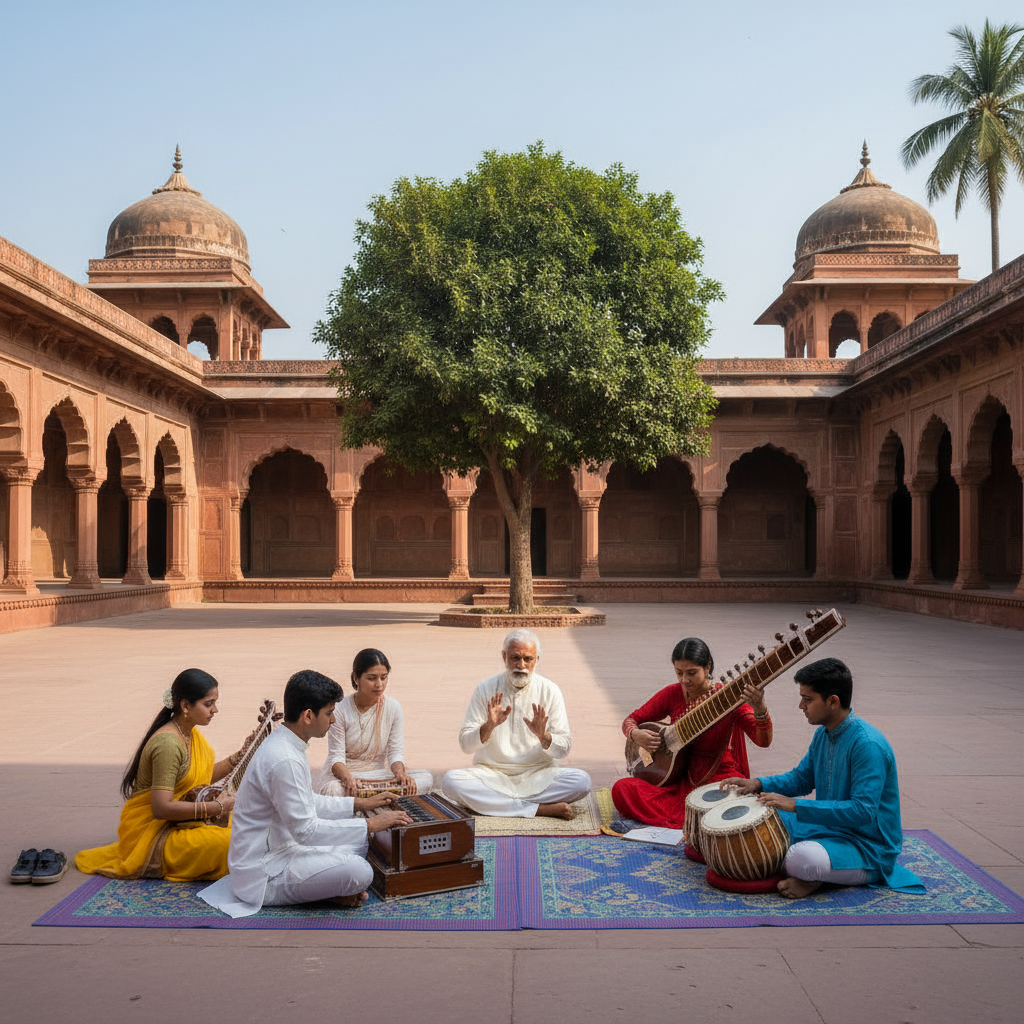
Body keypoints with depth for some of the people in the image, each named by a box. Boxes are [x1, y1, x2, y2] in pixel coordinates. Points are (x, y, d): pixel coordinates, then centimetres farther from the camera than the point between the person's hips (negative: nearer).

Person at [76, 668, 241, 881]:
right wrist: (216, 807, -26)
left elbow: (205, 776, 13)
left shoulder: (189, 733, 5)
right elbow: (162, 808, -30)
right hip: (151, 832, -10)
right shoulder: (168, 744, -26)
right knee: (230, 842, -26)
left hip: (177, 820, 10)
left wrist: (240, 756, 2)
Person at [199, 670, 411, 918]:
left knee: (358, 843, 11)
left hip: (279, 848, 10)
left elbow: (307, 803, 18)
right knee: (359, 872, -25)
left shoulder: (283, 744, 7)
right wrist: (370, 824, -20)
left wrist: (361, 804, 13)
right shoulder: (284, 760, -26)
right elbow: (305, 829, -26)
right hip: (262, 875, -10)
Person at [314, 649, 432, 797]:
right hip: (343, 773, -3)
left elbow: (396, 752, -2)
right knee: (332, 790, -40)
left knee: (426, 778, -21)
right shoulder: (340, 710, -10)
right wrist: (347, 777, -35)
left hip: (379, 773, 4)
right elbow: (336, 757, -12)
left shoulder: (393, 708, -1)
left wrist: (399, 772, -26)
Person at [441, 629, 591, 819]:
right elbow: (465, 745, -2)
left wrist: (543, 736, -21)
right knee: (450, 781, -29)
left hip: (538, 774, 0)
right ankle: (541, 808, -26)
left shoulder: (550, 691, 2)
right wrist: (489, 726, -21)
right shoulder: (486, 689, 1)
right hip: (491, 773, 0)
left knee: (581, 781, -27)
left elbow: (563, 749, 0)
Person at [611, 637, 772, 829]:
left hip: (719, 778, -3)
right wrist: (635, 734, -13)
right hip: (680, 780, 3)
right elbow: (631, 720, 11)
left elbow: (764, 741, -19)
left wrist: (760, 709, -40)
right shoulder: (671, 694, 2)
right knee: (621, 789, -20)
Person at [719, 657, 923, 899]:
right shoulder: (823, 734, 4)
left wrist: (796, 805, -30)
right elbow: (802, 779, 17)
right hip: (830, 827, 10)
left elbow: (863, 811, -30)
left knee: (802, 858, -37)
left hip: (869, 848, -9)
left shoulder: (868, 745, -25)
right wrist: (760, 784, -2)